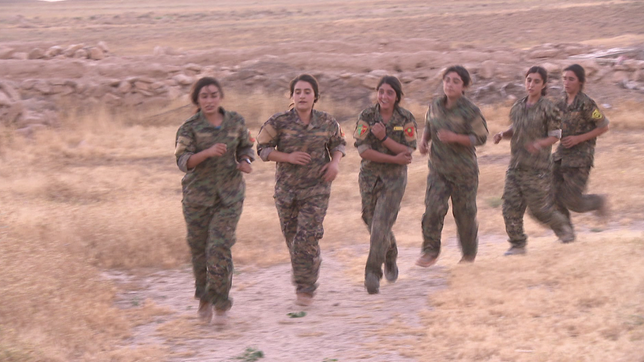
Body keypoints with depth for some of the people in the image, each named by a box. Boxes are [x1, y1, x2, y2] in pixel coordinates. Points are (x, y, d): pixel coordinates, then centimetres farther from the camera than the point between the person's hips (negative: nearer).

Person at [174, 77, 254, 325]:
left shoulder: (235, 122, -1)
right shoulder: (190, 127, -8)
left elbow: (245, 147, 14)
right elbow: (183, 161, -18)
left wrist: (245, 163, -8)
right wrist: (208, 152, -35)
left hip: (229, 195, 0)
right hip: (198, 195, 0)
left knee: (220, 248, -13)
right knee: (200, 249, 10)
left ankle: (220, 305, 0)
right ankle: (204, 296, 35)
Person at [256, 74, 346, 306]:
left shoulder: (326, 122, -3)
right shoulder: (279, 122, -8)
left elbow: (338, 143, 12)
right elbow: (263, 149, -4)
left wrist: (336, 162, -8)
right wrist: (288, 157, -19)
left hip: (316, 188, -1)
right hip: (286, 187, 1)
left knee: (308, 237, -11)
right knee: (292, 235, 12)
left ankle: (306, 288, -1)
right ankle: (302, 276, 38)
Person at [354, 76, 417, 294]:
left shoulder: (406, 119, -4)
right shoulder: (366, 117, -4)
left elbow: (408, 152, -9)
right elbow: (363, 151, -11)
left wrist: (384, 138, -20)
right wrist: (394, 158, -16)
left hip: (394, 178, -2)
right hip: (370, 176, 2)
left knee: (381, 223, -14)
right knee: (373, 223, 11)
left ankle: (373, 272, -14)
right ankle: (391, 259, 38)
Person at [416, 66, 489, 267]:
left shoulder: (470, 111, -13)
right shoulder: (435, 107, 2)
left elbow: (481, 138, -12)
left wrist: (454, 137, -25)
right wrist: (424, 140, 0)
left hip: (463, 169, -3)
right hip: (438, 168, 3)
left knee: (464, 212, 7)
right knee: (433, 207, -11)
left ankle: (469, 252, 27)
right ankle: (431, 251, -2)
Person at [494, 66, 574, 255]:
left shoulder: (548, 108, -10)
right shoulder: (518, 107, 7)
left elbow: (555, 135, -6)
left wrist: (540, 144, -24)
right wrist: (503, 134, 0)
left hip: (537, 168, -5)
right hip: (516, 166, 5)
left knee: (539, 208, 3)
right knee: (511, 206, -2)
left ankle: (562, 226, 31)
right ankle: (517, 244, 8)